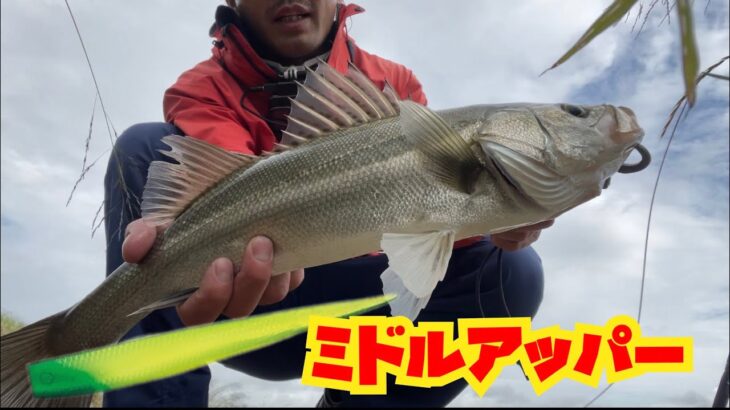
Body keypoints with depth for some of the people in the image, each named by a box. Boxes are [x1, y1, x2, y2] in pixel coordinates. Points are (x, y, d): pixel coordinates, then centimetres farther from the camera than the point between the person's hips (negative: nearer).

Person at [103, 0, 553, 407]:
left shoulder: (392, 85, 2)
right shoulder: (205, 91, -5)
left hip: (359, 299, 2)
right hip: (248, 298, -1)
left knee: (512, 272, -19)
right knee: (147, 147, -19)